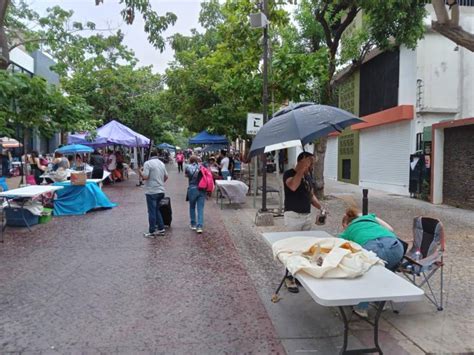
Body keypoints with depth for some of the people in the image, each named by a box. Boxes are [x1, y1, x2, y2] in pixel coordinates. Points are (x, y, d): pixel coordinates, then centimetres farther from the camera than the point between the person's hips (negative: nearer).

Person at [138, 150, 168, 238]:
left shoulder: (147, 163, -11)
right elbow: (166, 176, 15)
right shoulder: (161, 163, 10)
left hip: (151, 191, -6)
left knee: (152, 212, 0)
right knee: (157, 210, 18)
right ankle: (161, 229, 21)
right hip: (161, 190, 6)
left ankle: (152, 232, 7)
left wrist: (140, 171, 2)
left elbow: (145, 177, -18)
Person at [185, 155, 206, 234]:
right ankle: (200, 226, -4)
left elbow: (186, 175, 18)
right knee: (200, 209, 2)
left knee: (192, 207, 17)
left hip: (192, 189, -1)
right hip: (202, 190, 1)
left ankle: (193, 224, 24)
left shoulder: (188, 167, 1)